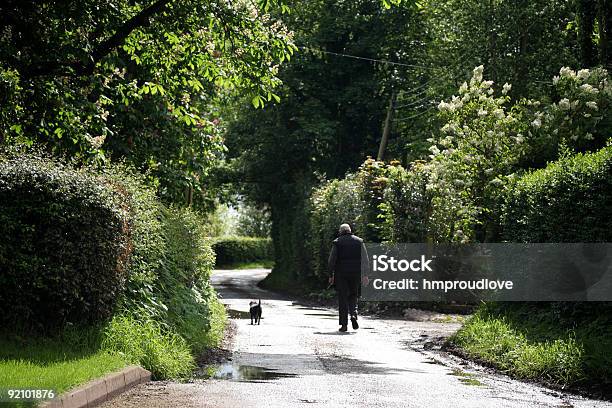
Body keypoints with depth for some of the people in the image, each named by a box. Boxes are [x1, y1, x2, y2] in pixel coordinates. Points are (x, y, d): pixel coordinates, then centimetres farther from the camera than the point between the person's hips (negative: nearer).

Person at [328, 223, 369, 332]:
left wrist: (331, 275, 2)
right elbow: (365, 259, 3)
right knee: (353, 296, 16)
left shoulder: (337, 242, 0)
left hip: (341, 274, -2)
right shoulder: (359, 241, 6)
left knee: (342, 298, 3)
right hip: (355, 274, 2)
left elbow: (331, 261, -3)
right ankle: (353, 315, -10)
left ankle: (344, 324, 1)